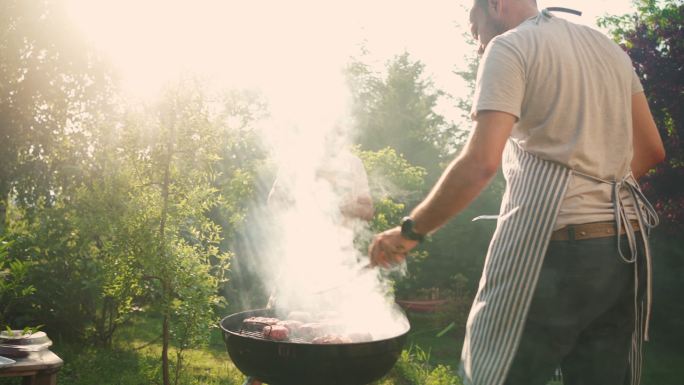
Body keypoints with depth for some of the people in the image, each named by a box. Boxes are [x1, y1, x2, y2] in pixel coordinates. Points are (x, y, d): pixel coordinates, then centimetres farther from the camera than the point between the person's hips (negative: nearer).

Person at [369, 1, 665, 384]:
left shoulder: (509, 47, -4)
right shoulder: (610, 48, 18)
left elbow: (480, 163, -17)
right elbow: (651, 150, 18)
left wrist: (410, 231, -9)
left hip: (553, 243, -7)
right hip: (627, 246, 8)